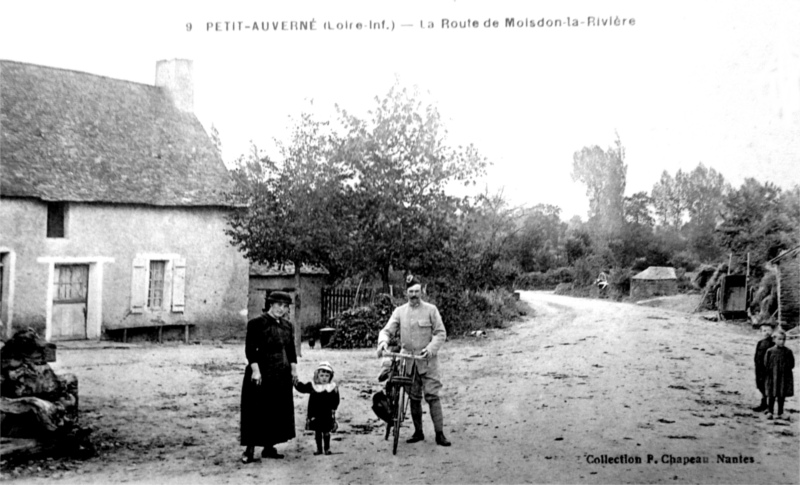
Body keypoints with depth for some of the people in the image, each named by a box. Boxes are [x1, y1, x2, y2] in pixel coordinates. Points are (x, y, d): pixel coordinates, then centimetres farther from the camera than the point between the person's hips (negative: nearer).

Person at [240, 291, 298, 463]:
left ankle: (269, 447, 18)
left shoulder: (288, 326, 12)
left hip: (282, 376, 7)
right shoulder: (257, 323, -7)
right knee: (257, 412, -4)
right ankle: (249, 449, 4)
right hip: (261, 374, -7)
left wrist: (294, 369, 7)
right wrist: (255, 370, -19)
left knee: (278, 411, 9)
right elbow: (250, 349, -12)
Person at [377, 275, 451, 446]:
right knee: (414, 397, 9)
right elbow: (387, 330, 3)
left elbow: (441, 333, -1)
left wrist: (431, 348, -17)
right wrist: (383, 341, -19)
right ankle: (418, 432, 20)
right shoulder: (399, 311, 7)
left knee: (432, 395, -7)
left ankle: (439, 434, -5)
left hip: (427, 360, -3)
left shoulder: (430, 310, 0)